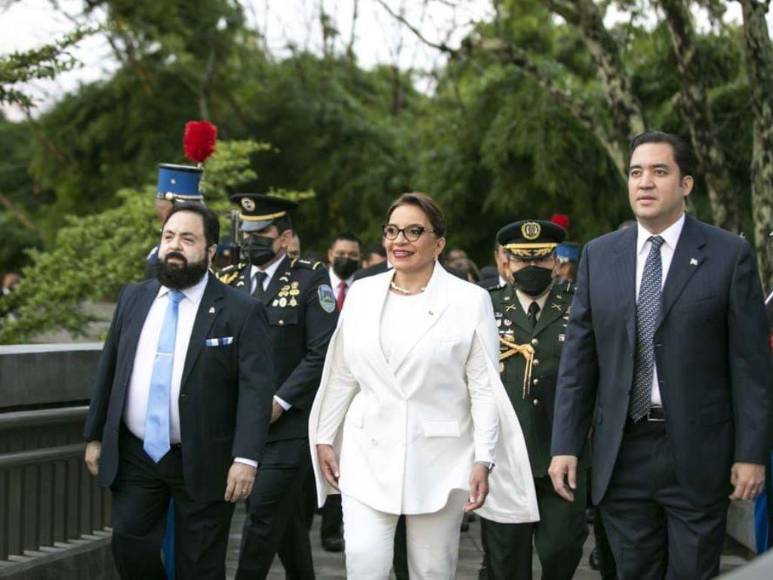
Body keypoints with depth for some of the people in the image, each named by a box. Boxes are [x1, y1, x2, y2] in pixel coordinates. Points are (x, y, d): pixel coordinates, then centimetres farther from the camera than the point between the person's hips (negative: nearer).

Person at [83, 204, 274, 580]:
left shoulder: (242, 312, -8)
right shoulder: (133, 298, 7)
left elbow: (255, 389, -14)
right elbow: (108, 371, 12)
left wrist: (246, 458, -22)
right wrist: (95, 436, 11)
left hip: (202, 462, -4)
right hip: (134, 455, 4)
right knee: (130, 548, 3)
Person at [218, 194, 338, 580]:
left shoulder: (311, 280, -5)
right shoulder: (230, 281, 9)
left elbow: (322, 354, -11)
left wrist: (279, 402, -16)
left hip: (290, 423, -5)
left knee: (262, 514, -9)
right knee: (287, 516, 15)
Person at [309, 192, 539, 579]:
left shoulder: (470, 300, -3)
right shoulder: (361, 294, 7)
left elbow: (485, 389, -4)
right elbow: (341, 376, 13)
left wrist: (483, 460, -9)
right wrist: (324, 439, 12)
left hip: (439, 460, -2)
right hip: (369, 456, 2)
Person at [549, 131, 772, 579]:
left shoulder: (730, 255, -3)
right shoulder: (599, 256, 7)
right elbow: (578, 358, 8)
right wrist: (566, 445, 3)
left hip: (697, 454, -3)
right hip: (622, 453, 3)